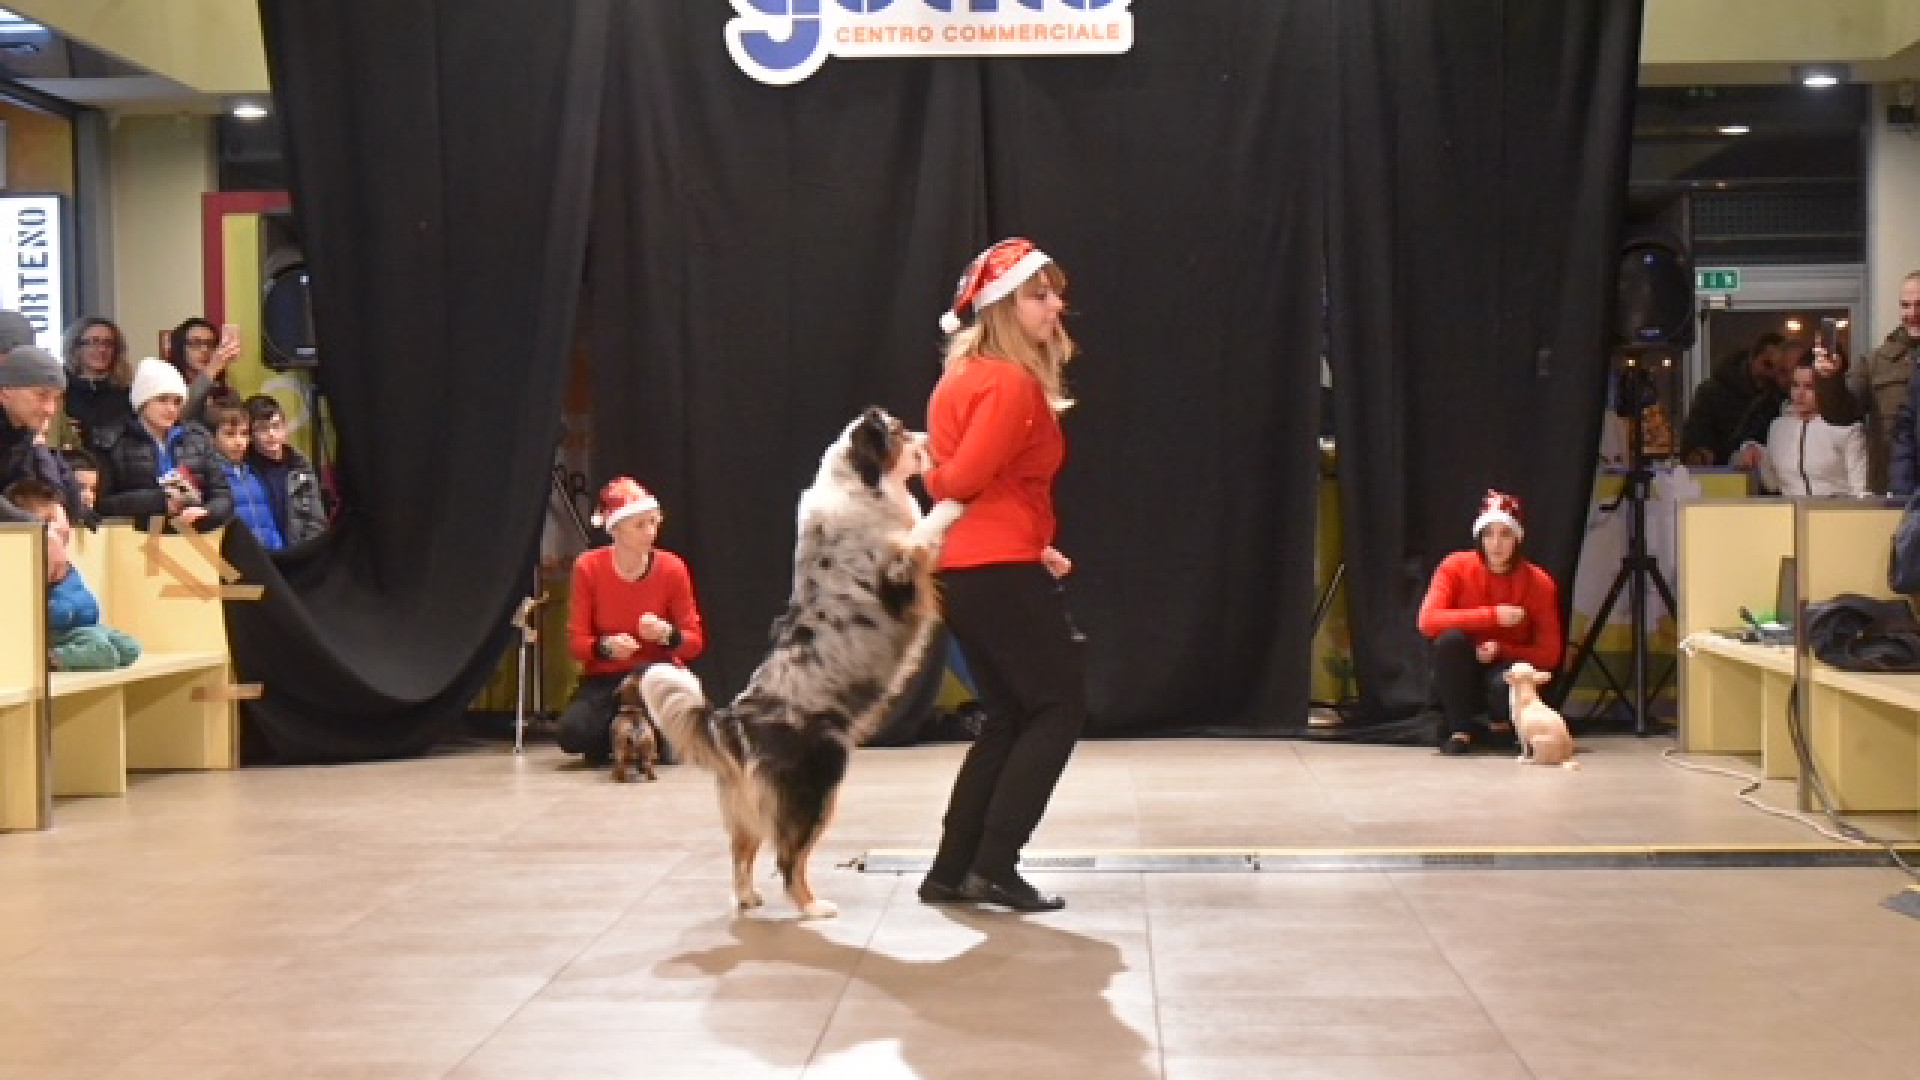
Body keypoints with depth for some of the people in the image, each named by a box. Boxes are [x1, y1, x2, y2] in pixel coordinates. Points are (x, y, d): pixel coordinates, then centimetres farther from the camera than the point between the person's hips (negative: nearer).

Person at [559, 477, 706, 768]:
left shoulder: (672, 568, -9)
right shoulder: (588, 567, -10)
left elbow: (696, 641, -5)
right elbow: (576, 641, -7)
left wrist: (667, 634, -27)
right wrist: (605, 647, -29)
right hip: (604, 679, 0)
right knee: (571, 734, -30)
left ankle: (656, 740, -5)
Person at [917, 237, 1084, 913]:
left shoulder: (966, 377, 16)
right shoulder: (1014, 385, -15)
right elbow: (960, 480, -20)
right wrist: (929, 475, 4)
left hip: (961, 570, 10)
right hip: (1002, 571, -10)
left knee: (1008, 719, 16)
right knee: (1060, 707, 0)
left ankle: (952, 871, 15)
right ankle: (993, 865, -4)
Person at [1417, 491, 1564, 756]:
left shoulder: (1539, 583, -12)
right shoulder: (1456, 567, -12)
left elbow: (1549, 655, -8)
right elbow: (1428, 620, -25)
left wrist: (1501, 650, -24)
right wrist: (1492, 616, -29)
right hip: (1460, 681, 1)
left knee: (1506, 684, -36)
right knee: (1451, 639, -31)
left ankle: (1503, 724, 2)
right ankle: (1459, 729, -14)